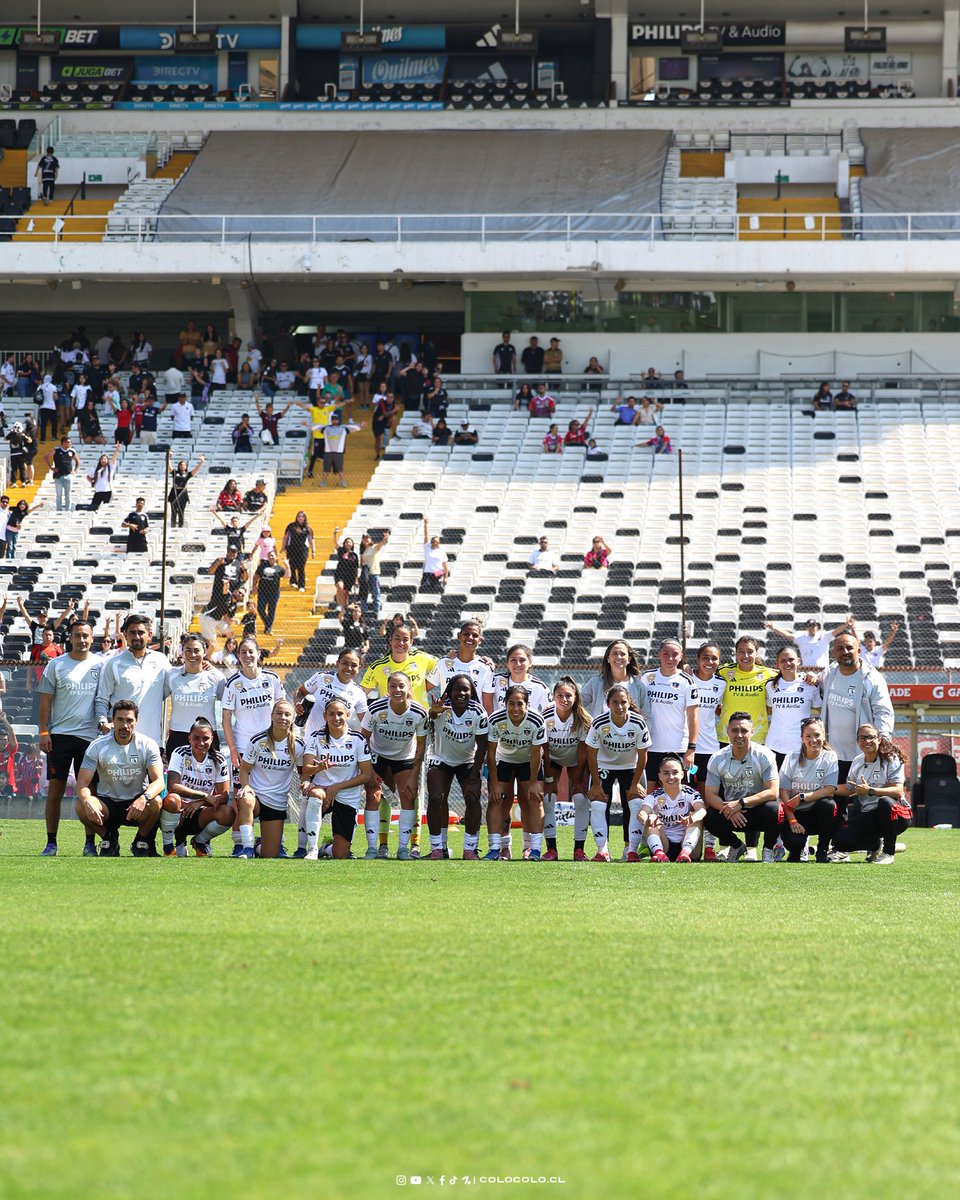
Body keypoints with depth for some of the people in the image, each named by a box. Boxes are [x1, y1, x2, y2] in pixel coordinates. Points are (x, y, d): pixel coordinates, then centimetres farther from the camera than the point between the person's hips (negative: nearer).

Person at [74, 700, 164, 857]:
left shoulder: (147, 745, -9)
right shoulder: (98, 746, -9)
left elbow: (158, 781, -18)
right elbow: (82, 783, -13)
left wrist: (144, 798, -41)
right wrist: (87, 802, -37)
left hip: (137, 804, 0)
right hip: (107, 803, 1)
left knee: (155, 802, -35)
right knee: (82, 806, -31)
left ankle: (142, 842, -3)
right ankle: (109, 840, 0)